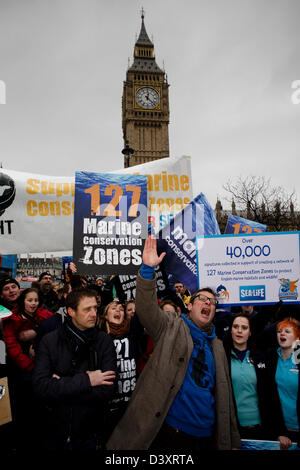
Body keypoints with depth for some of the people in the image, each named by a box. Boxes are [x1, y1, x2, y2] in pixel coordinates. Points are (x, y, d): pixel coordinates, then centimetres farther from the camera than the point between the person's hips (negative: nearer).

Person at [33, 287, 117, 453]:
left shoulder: (104, 341, -11)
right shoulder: (49, 341, -10)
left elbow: (107, 391, -18)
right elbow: (40, 387, -21)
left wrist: (60, 387, -19)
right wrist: (86, 381, -23)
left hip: (88, 433, 0)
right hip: (53, 432, 0)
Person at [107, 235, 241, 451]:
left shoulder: (217, 346, 13)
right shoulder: (172, 327, 0)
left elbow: (225, 392, 15)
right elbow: (147, 307, -18)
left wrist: (232, 441, 13)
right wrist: (148, 269, -32)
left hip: (205, 436, 5)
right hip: (166, 430, -4)